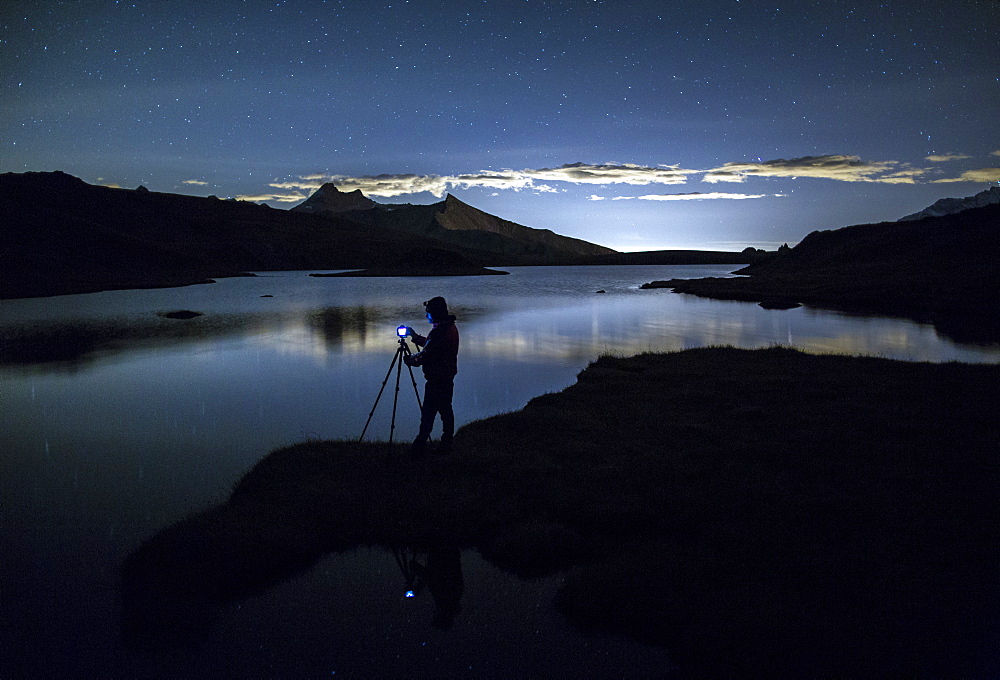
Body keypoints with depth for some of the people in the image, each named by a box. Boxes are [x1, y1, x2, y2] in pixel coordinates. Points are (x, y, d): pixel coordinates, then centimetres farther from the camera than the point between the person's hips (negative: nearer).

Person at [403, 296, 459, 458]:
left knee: (428, 412, -7)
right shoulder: (451, 327, 10)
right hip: (448, 377, 10)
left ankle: (420, 447, -6)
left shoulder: (440, 331, -21)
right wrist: (415, 336, 20)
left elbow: (426, 355, -21)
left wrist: (409, 359, -4)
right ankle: (446, 444, 21)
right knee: (445, 409, 15)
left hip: (437, 380, -10)